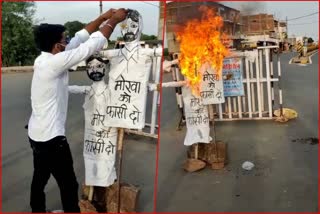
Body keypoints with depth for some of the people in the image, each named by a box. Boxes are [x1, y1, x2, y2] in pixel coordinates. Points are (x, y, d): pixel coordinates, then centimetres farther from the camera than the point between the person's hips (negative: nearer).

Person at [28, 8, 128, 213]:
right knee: (69, 185, 4)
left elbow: (79, 38, 7)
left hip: (37, 134, 10)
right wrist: (114, 20, -10)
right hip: (51, 138, -10)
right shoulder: (53, 63, -22)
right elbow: (91, 45, -21)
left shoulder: (43, 59, 3)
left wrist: (103, 17, 7)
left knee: (40, 178, 23)